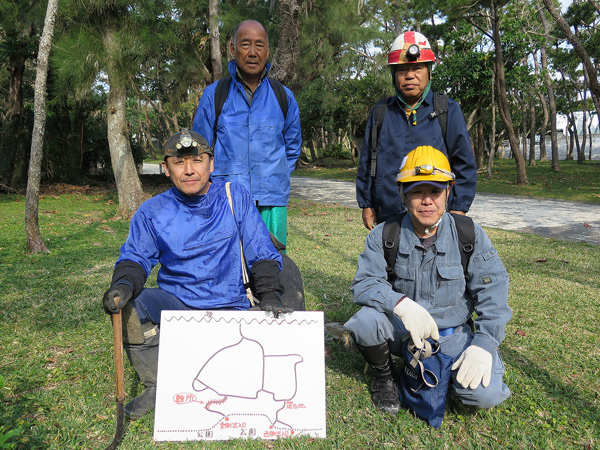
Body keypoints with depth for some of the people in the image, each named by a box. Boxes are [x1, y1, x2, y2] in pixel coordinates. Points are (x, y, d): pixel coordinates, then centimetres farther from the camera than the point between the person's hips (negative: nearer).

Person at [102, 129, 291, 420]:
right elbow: (136, 257, -4)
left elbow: (262, 252, 0)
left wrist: (269, 294, -14)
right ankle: (157, 385, -6)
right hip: (174, 302, 3)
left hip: (229, 307, -2)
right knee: (127, 305, -26)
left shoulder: (235, 197, 0)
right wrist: (125, 283, -27)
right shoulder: (152, 211, 4)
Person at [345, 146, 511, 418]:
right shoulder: (384, 236, -7)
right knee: (365, 320, -31)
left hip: (452, 334, 0)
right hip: (401, 331, 0)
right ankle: (384, 375, 2)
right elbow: (364, 283, -16)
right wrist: (401, 303, -35)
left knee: (487, 393, -23)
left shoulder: (470, 235, -6)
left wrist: (484, 345, -20)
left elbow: (493, 292, -8)